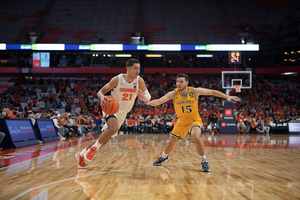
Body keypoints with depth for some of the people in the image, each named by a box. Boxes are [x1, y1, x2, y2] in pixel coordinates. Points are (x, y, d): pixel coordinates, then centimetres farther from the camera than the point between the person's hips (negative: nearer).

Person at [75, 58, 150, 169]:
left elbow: (148, 97, -6)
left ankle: (82, 154, 29)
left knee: (106, 138, 9)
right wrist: (102, 97, -36)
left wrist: (143, 96, -30)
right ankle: (94, 147, -13)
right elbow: (100, 92, -12)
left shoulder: (139, 81, -12)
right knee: (114, 128, -36)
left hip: (122, 113, 5)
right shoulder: (117, 79, -20)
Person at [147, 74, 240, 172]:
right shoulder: (173, 94, -18)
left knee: (195, 137, -31)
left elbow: (212, 92, -10)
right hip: (182, 121, 3)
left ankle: (204, 162, -14)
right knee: (172, 141, 13)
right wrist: (147, 102, -46)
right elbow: (159, 101, -26)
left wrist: (227, 97, -15)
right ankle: (164, 157, 45)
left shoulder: (195, 91, -21)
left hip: (195, 120, -3)